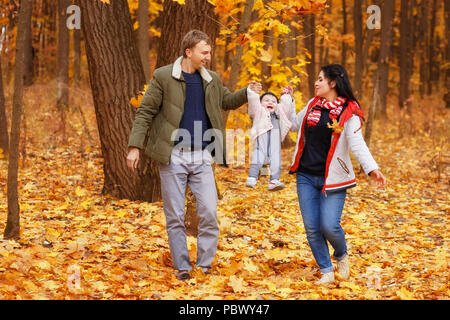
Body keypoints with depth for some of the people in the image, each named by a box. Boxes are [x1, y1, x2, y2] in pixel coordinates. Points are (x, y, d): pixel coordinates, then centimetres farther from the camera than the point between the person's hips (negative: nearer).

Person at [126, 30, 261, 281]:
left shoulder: (212, 80, 9)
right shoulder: (164, 76, -5)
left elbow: (227, 101, 24)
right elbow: (145, 112, -3)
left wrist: (248, 92, 4)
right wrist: (135, 146, -9)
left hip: (202, 157, 4)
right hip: (173, 157, -3)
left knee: (210, 213, -3)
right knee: (175, 216, 3)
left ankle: (205, 265, 8)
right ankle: (182, 268, 13)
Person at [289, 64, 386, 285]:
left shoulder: (349, 113, -7)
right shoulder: (313, 105, 9)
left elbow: (357, 143, -18)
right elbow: (293, 124, 26)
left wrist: (371, 169, -32)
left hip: (332, 179, -5)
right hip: (306, 177, 5)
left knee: (329, 226, -13)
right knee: (312, 228, 0)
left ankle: (342, 256, 20)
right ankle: (326, 272, 14)